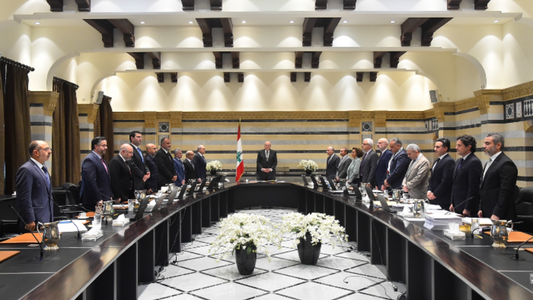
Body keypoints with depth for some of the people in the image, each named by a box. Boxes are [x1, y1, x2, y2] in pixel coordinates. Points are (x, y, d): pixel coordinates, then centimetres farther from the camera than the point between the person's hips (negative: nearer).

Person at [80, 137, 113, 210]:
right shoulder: (89, 160, -14)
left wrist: (110, 196, 14)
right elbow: (91, 182, -20)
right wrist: (98, 200, -20)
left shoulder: (102, 160, 17)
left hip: (105, 199, 9)